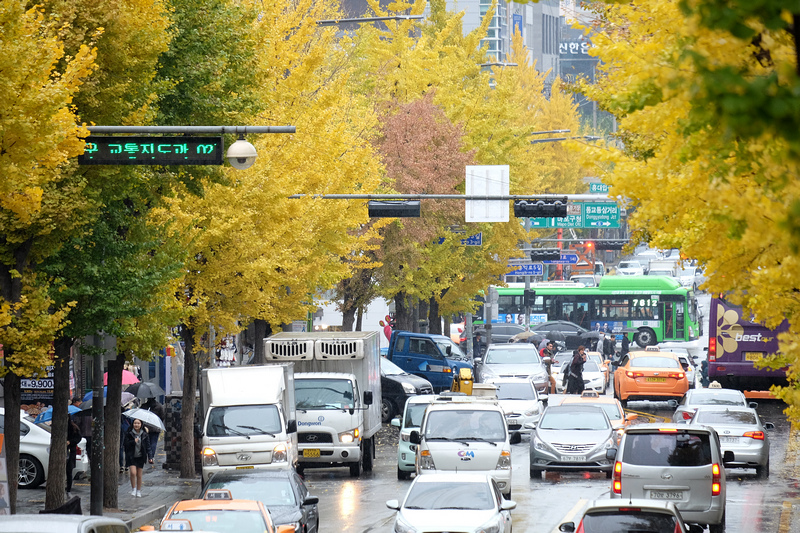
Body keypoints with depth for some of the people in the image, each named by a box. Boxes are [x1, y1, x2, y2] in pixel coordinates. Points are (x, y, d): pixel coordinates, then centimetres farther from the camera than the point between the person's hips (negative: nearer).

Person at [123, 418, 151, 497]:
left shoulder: (144, 435, 2)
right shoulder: (129, 434, -2)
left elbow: (148, 446, 3)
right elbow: (126, 444, -5)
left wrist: (149, 456, -5)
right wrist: (134, 442, -19)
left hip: (140, 457, 2)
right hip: (131, 457, -2)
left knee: (139, 475, 6)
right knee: (133, 473, -17)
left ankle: (138, 491, 20)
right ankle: (133, 489, 1)